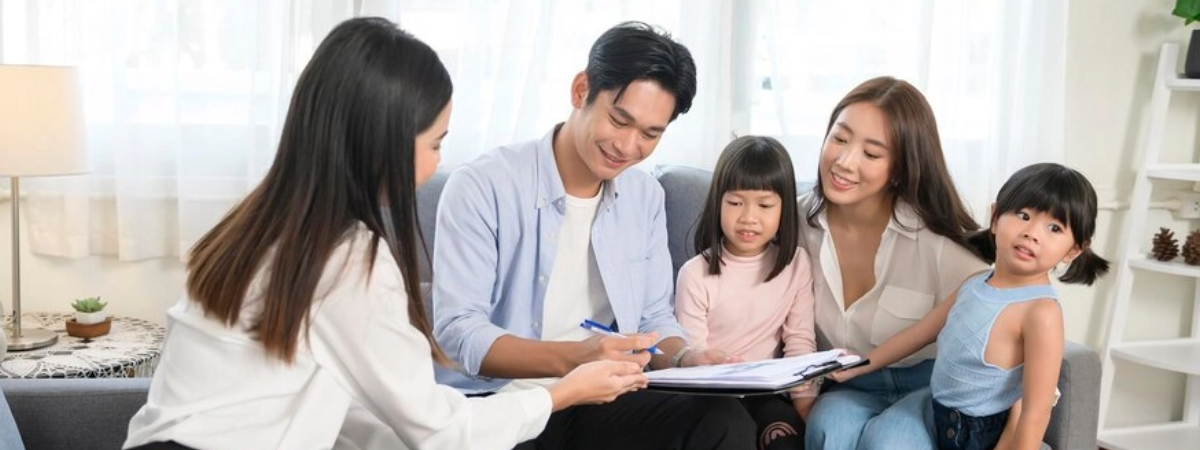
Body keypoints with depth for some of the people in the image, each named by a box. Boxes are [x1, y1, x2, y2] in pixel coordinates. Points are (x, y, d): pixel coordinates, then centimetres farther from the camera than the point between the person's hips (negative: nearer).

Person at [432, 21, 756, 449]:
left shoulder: (646, 196, 7)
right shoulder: (482, 186, -12)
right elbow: (456, 331, -18)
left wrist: (685, 358, -10)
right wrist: (572, 358, -33)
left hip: (600, 402, 4)